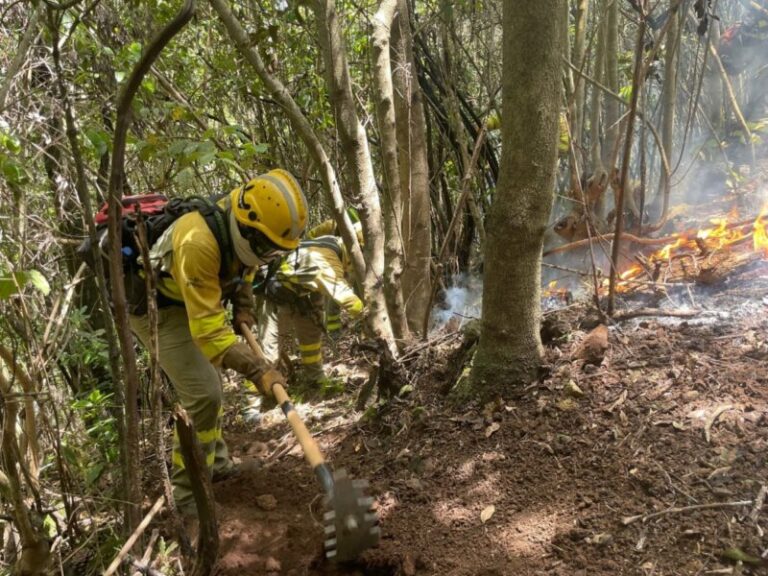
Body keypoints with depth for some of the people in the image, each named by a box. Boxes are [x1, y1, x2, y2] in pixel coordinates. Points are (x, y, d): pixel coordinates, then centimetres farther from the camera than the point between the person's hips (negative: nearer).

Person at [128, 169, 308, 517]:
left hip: (186, 301, 9)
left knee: (209, 383, 19)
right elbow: (208, 329, -40)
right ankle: (188, 494, -1)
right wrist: (257, 370, -45)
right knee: (202, 394, -15)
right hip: (154, 306, -9)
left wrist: (243, 305, 0)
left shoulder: (241, 226, -13)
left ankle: (216, 462, 36)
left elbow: (241, 265, 12)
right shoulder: (198, 243, -39)